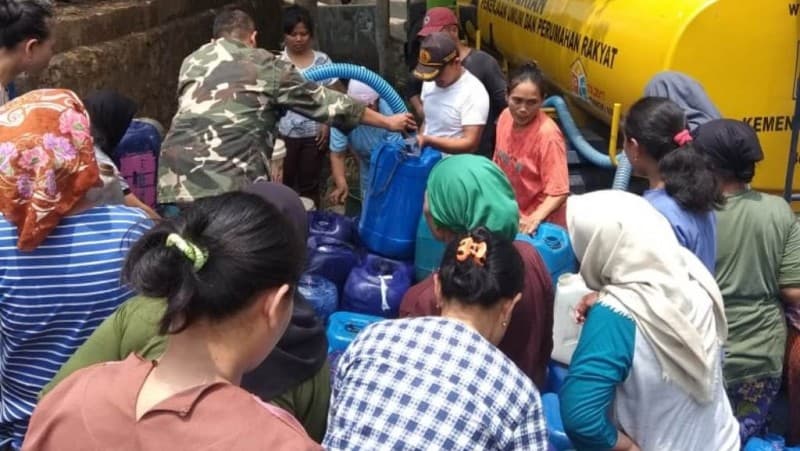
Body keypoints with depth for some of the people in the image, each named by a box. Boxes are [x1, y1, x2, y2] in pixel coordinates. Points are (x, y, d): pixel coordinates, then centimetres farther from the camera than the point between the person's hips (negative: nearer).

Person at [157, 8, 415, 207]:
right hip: (227, 180, -5)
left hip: (177, 176, 5)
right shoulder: (267, 67, 11)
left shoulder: (192, 61, 24)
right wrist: (388, 122, 23)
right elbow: (323, 101, 15)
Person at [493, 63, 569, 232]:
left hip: (540, 224, -6)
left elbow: (558, 192, -26)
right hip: (508, 215, 6)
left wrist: (534, 219, -39)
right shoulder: (506, 117, -5)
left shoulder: (548, 135, -24)